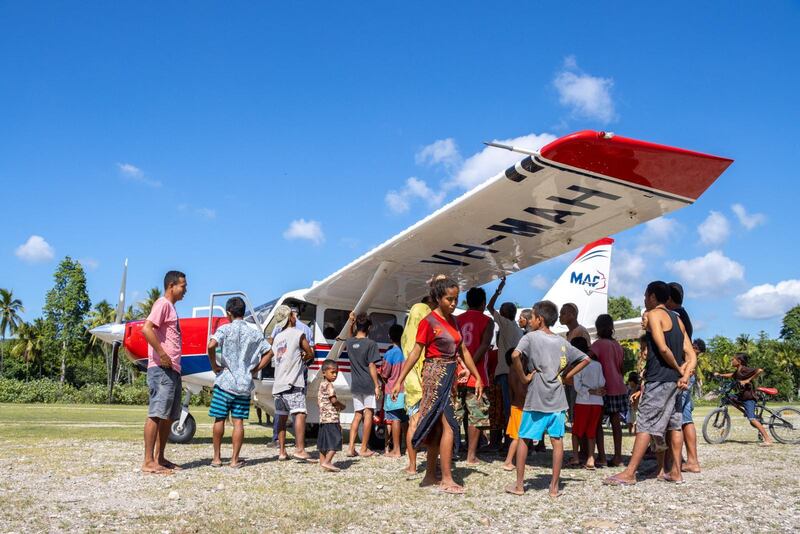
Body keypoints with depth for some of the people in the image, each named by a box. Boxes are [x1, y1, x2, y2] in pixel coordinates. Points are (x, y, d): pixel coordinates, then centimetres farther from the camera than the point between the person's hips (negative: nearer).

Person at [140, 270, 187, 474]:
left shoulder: (171, 307, 21)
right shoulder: (163, 303, -8)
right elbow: (147, 329, -22)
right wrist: (162, 355, -22)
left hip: (173, 369, 10)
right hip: (162, 369, -10)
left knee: (169, 416, 12)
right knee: (157, 413, -10)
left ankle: (160, 458, 17)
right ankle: (148, 462, -9)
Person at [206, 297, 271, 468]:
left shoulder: (225, 329, -5)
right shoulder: (255, 333, 7)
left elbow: (211, 346, -20)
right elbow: (268, 352, 8)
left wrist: (214, 365, -7)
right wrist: (255, 369, 9)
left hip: (225, 381, -3)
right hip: (245, 383, 3)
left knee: (219, 419, 7)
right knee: (238, 421, 5)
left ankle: (217, 458, 14)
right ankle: (235, 459, 8)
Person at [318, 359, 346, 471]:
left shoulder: (321, 384, 16)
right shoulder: (329, 385, -12)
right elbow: (334, 400, -19)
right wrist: (342, 406, 1)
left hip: (323, 418, 10)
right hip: (331, 418, -10)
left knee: (323, 441, 14)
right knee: (335, 440, -10)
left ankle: (322, 462, 20)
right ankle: (327, 462, -17)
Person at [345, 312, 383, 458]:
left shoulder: (350, 342, 4)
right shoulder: (371, 344, -11)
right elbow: (372, 366, -13)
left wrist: (351, 323, 19)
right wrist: (377, 385, -10)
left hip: (355, 385, 5)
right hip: (368, 384, -5)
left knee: (357, 415, 12)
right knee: (368, 414, 3)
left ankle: (351, 447, 5)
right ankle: (364, 449, 5)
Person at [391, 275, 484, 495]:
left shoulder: (453, 321, 12)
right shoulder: (429, 322, -10)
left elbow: (463, 351, 16)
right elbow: (415, 353, -11)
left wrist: (477, 377, 14)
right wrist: (399, 380, -13)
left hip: (449, 375, 8)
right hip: (435, 375, -8)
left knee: (438, 427, 11)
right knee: (449, 426, -10)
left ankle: (430, 475, 19)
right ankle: (446, 479, -5)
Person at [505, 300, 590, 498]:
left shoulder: (530, 337, -5)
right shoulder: (562, 341, 10)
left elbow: (515, 355, -24)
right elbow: (585, 359, 16)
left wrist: (523, 377, -11)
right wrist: (566, 376, 12)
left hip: (536, 398, -4)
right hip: (557, 398, 4)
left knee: (523, 439, 8)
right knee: (557, 440, 6)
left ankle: (519, 485, 11)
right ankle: (554, 487, 8)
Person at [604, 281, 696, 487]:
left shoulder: (653, 314, -7)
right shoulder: (677, 319, 18)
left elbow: (662, 348, -19)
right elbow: (691, 355, 11)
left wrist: (679, 369, -6)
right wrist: (685, 375, -2)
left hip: (658, 378, -8)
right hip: (674, 379, 8)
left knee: (645, 425, -9)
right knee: (674, 424, 11)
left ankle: (629, 473, -8)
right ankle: (676, 472, 14)